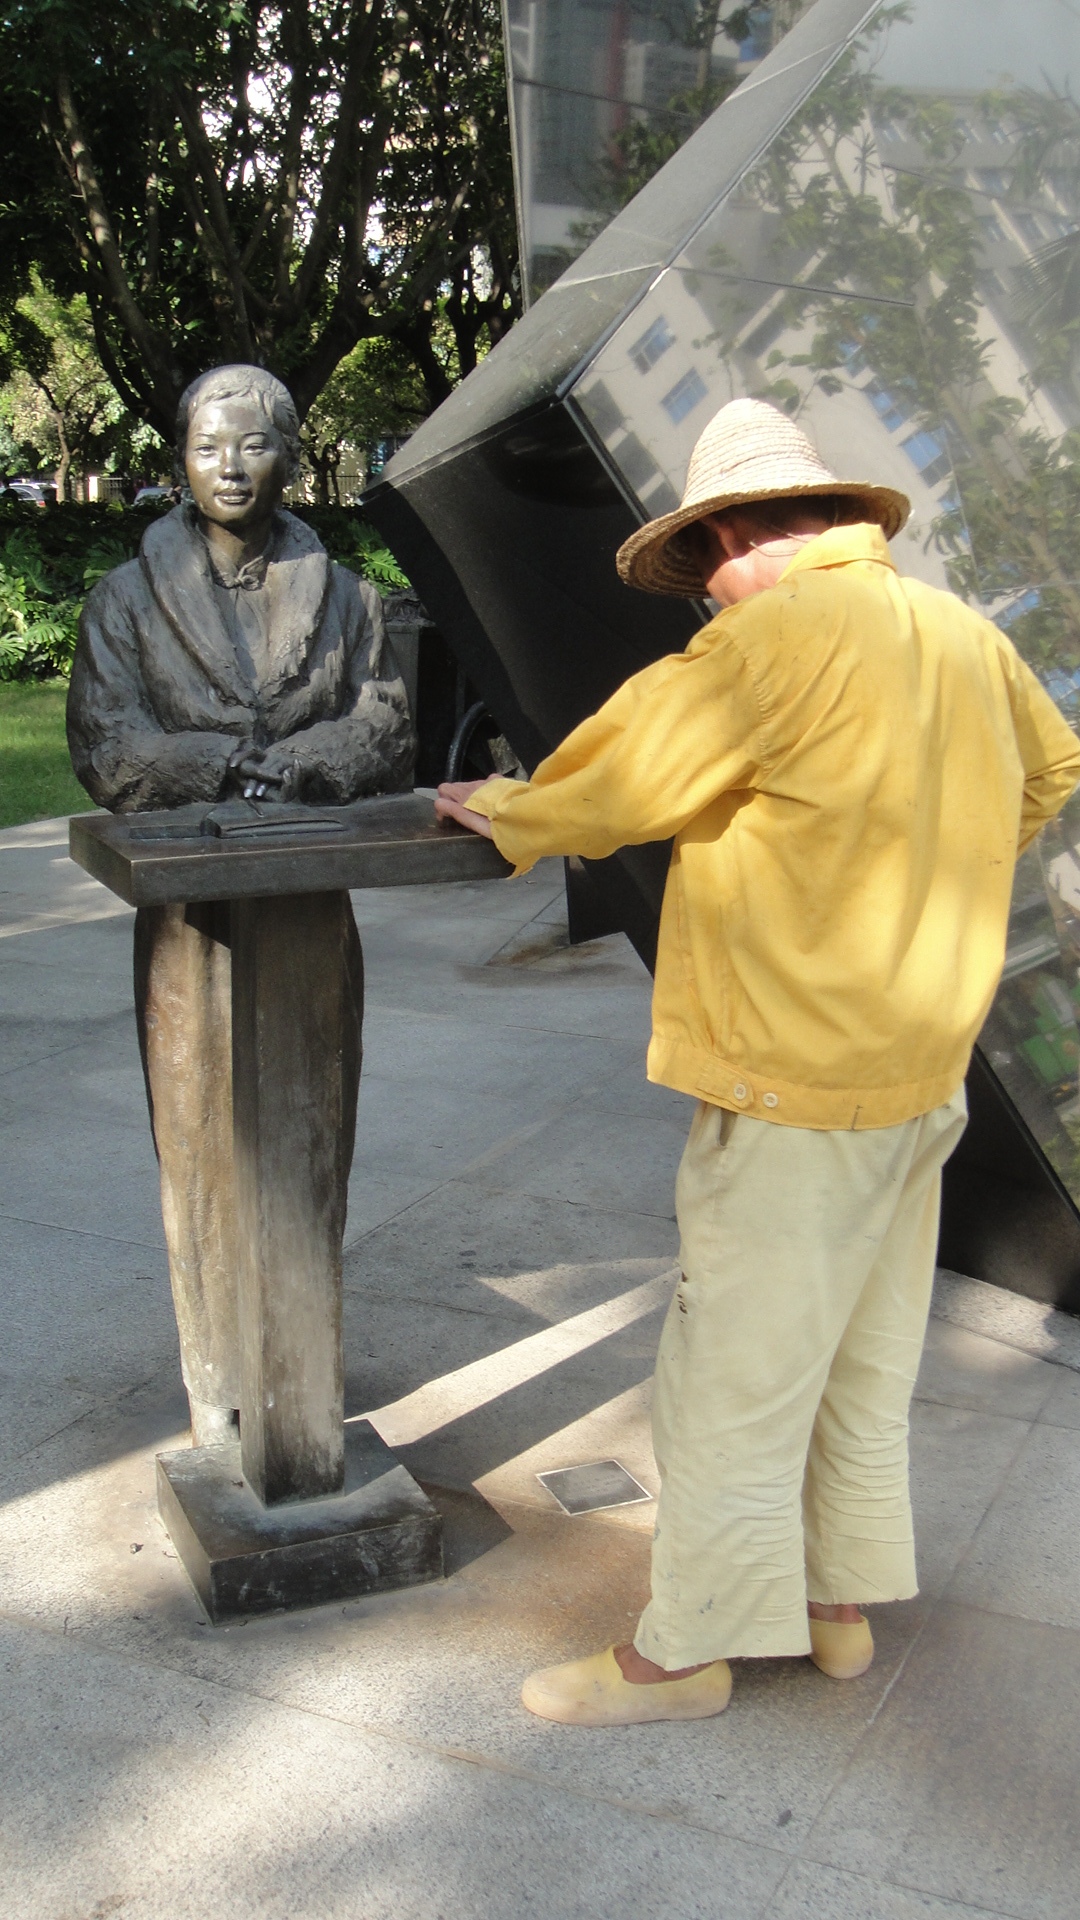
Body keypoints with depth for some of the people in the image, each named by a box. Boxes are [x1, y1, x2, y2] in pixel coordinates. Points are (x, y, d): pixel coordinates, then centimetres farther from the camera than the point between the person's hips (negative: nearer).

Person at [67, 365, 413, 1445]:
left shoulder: (342, 598, 8)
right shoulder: (129, 598, 3)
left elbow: (384, 739, 0)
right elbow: (107, 753, -6)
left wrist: (275, 768, -16)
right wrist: (238, 768, -15)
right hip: (191, 913, -1)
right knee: (203, 1140, 2)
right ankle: (218, 1384, 14)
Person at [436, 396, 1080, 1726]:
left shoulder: (783, 634, -18)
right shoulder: (963, 634, 8)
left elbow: (621, 776, -13)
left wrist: (502, 813, 5)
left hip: (801, 1091, -9)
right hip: (924, 1067, 9)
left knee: (734, 1378, 4)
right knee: (864, 1363, 20)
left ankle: (687, 1651, 18)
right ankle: (842, 1602, 35)